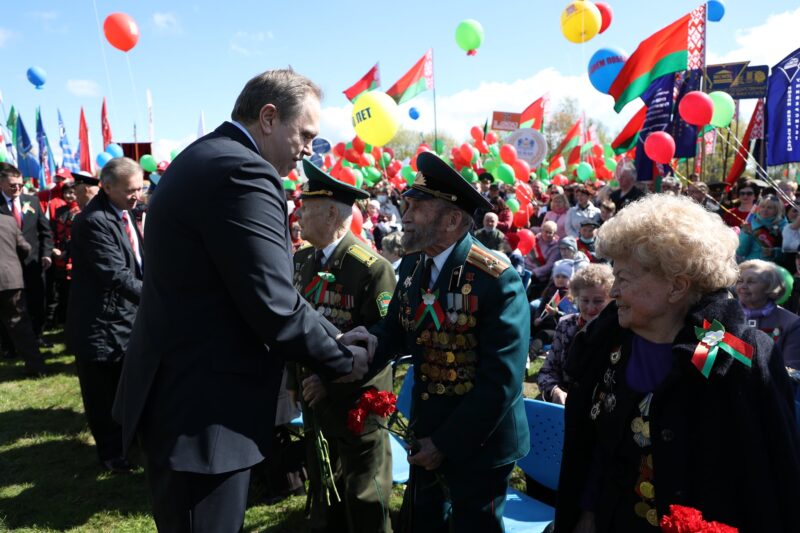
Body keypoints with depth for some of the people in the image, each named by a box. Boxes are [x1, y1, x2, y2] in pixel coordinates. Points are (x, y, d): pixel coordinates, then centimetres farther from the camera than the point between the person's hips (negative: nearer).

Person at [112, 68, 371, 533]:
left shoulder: (206, 158, 11)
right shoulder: (243, 171, -22)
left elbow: (264, 287, 13)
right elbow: (275, 308, -26)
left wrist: (333, 336, 9)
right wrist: (343, 361, -8)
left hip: (179, 394, 10)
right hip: (201, 408, -10)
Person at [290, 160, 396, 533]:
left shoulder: (372, 268, -19)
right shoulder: (301, 260, 4)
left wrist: (332, 381, -23)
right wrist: (296, 377, 1)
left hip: (357, 404, -7)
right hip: (314, 400, 7)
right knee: (322, 491, 24)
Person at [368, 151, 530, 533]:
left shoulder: (497, 280, -24)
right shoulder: (413, 265, -4)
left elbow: (502, 380, -24)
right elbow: (395, 330, 3)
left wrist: (448, 442, -18)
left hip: (478, 442, -6)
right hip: (426, 429, 6)